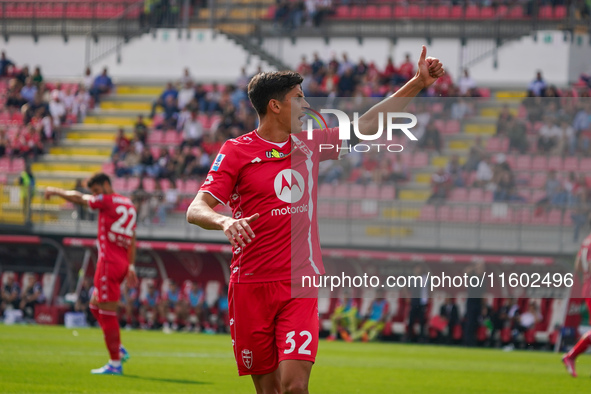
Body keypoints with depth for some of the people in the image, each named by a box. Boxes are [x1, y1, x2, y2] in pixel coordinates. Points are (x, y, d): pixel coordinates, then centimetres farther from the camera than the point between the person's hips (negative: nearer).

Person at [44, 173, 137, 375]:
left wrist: (56, 191, 18)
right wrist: (131, 266, 17)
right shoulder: (129, 205, 16)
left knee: (108, 313, -7)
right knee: (96, 305, 21)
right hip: (123, 263, 9)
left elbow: (77, 198, 2)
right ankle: (119, 349, 15)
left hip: (109, 263, -9)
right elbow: (132, 240, 17)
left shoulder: (107, 201, -8)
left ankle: (115, 363, -7)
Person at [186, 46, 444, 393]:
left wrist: (418, 84, 19)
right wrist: (225, 221, -31)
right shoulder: (236, 151, -1)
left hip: (300, 286, 2)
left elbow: (367, 125, 21)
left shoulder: (310, 145, 11)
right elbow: (196, 209, -9)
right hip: (251, 286, -2)